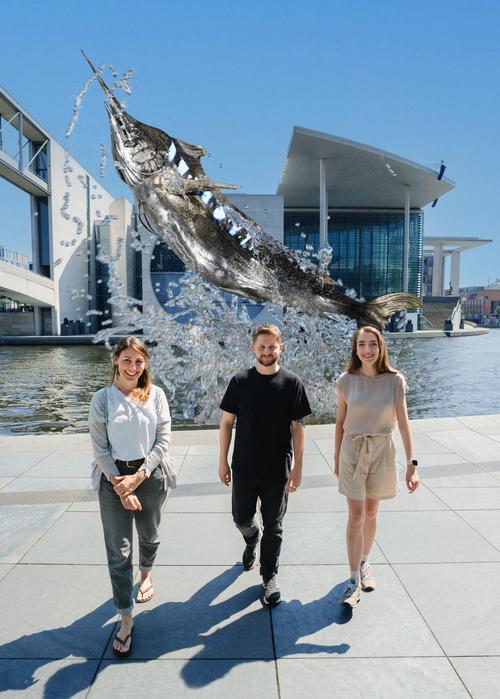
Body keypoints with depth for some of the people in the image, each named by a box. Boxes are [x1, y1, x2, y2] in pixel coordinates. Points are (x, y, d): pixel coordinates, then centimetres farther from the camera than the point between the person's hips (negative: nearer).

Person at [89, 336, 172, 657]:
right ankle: (126, 619, 18)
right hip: (114, 478, -1)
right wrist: (119, 483, -13)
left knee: (150, 536, 22)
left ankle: (146, 574, 53)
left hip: (151, 475, 2)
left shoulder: (156, 395, -4)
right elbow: (100, 449, -7)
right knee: (118, 552, 2)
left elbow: (163, 440, -6)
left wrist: (138, 477, -14)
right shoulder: (102, 398, -6)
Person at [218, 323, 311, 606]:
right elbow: (227, 422, 2)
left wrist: (297, 466, -4)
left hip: (278, 469, -1)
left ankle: (271, 577, 29)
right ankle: (252, 540, 49)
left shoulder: (292, 383, -6)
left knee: (273, 527, 9)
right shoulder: (240, 381, -3)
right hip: (244, 468, 2)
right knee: (242, 519, 15)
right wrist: (223, 461, 1)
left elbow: (298, 427, -2)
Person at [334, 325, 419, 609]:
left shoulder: (395, 380, -8)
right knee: (355, 516, 1)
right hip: (353, 450, 0)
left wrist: (412, 462, -11)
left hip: (382, 451, 1)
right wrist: (336, 457, 8)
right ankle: (354, 580, 12)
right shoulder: (346, 381, -6)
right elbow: (340, 422, 3)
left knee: (371, 513, 16)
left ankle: (365, 563, 38)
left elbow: (403, 423, -7)